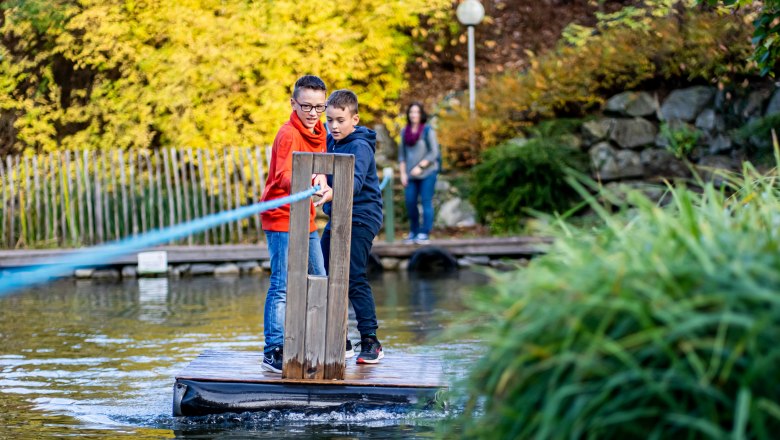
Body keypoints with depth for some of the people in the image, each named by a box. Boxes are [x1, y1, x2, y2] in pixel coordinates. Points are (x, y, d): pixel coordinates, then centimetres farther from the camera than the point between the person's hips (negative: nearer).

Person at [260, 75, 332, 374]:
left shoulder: (318, 133, 9)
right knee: (282, 286, -10)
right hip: (282, 219, -9)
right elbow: (284, 176, -31)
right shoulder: (288, 135, -17)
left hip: (306, 220, 9)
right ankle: (273, 352, -7)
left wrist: (321, 181, -6)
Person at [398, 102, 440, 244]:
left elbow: (434, 152, -8)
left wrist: (420, 166, -16)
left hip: (427, 172, -4)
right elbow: (402, 154, 12)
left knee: (426, 202, -5)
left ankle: (425, 233, -3)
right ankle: (413, 231, 15)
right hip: (411, 174, 4)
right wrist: (403, 173, 4)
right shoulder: (405, 131, 9)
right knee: (410, 202, 1)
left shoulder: (428, 130, -5)